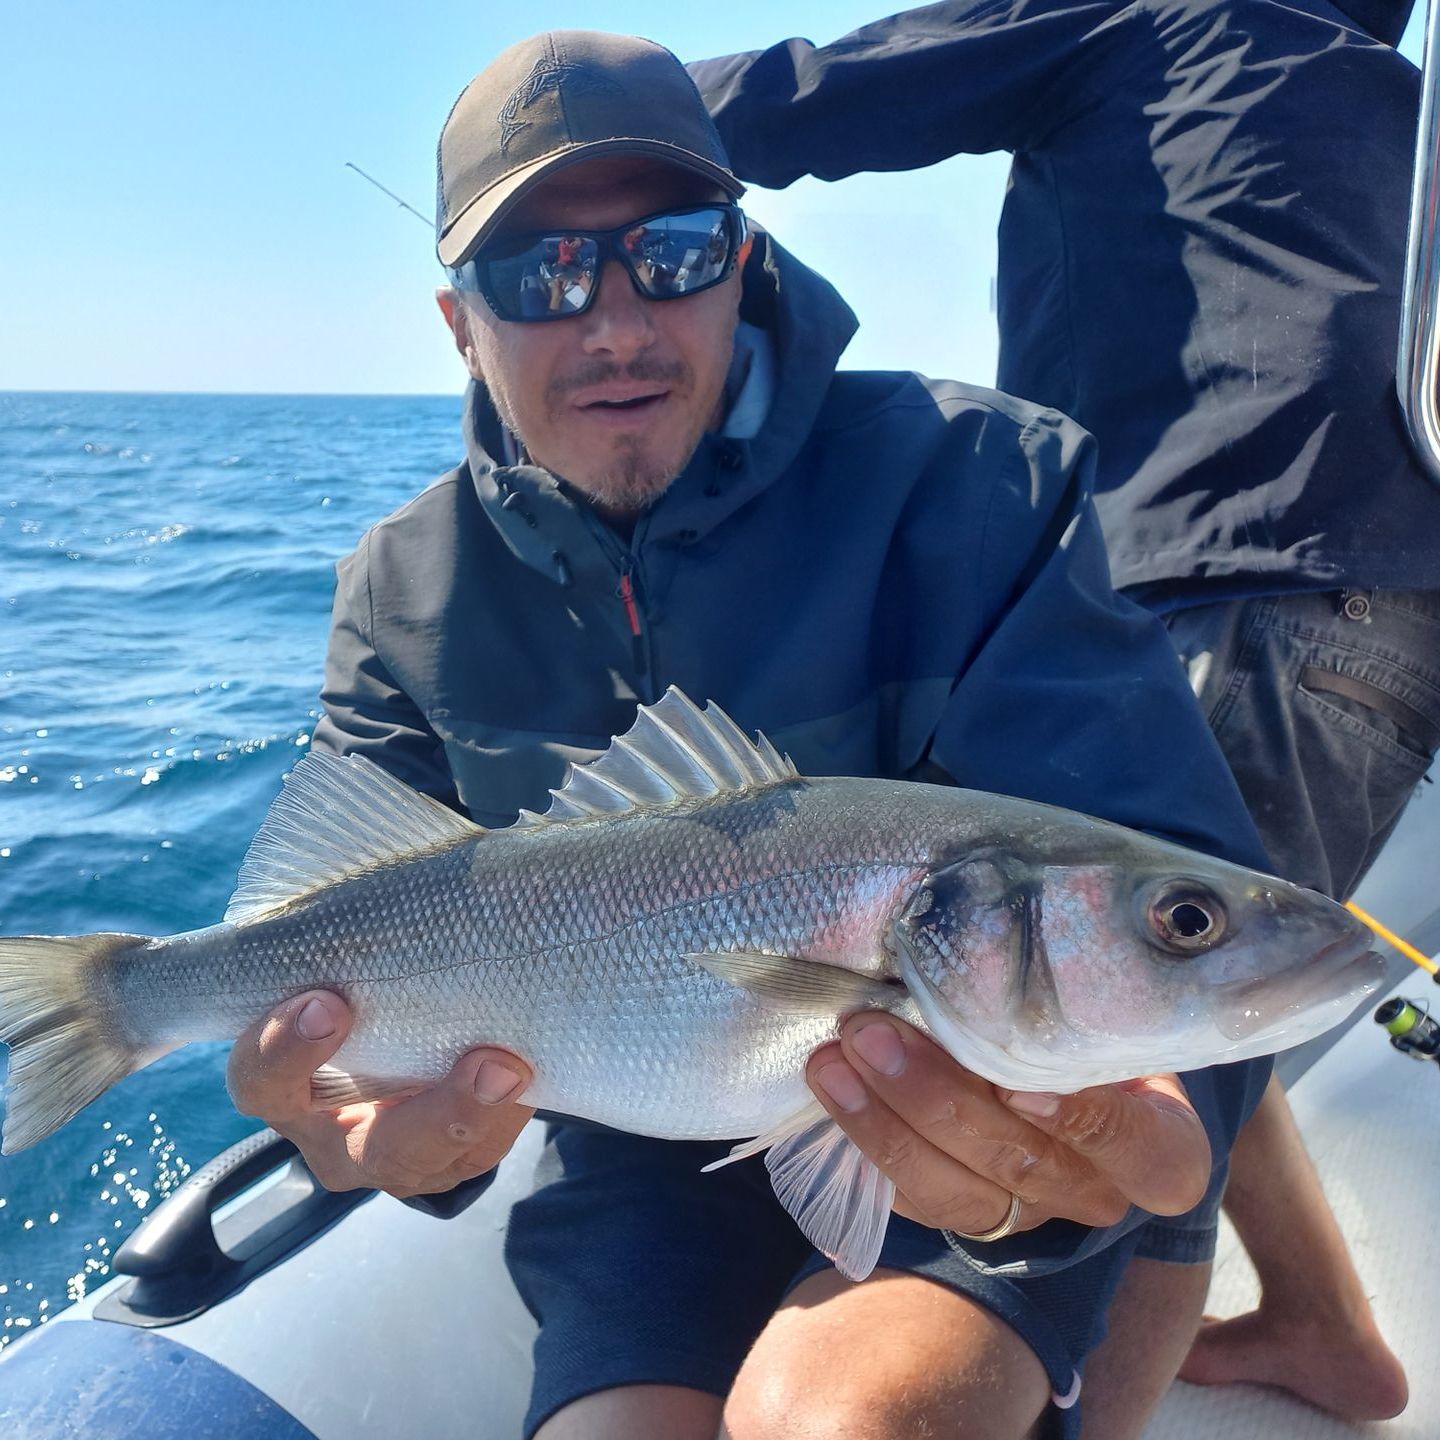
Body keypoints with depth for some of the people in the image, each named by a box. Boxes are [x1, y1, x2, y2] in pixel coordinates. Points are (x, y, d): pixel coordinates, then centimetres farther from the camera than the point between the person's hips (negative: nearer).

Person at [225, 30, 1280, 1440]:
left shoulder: (972, 484, -16)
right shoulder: (406, 599, -4)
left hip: (960, 1143, -2)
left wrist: (1119, 1114, -45)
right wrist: (380, 1124, -33)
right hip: (648, 1154, 4)